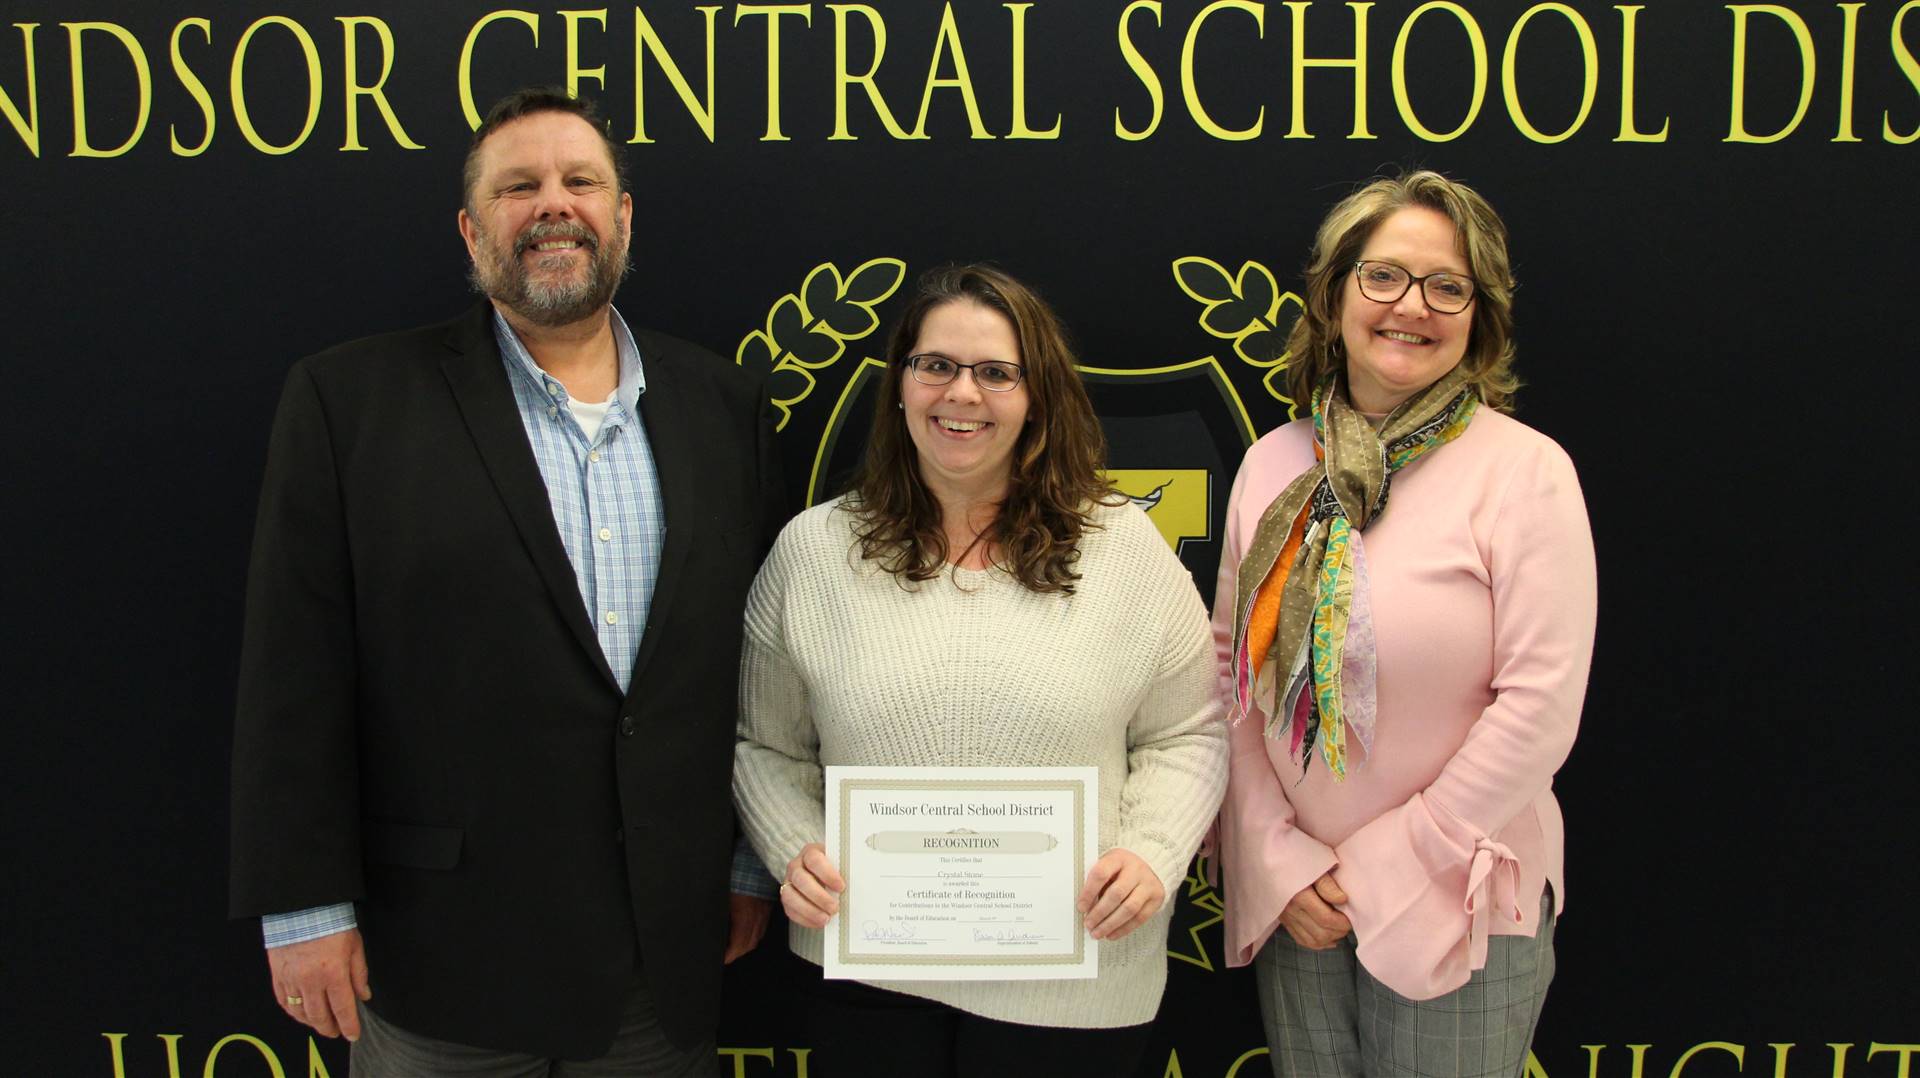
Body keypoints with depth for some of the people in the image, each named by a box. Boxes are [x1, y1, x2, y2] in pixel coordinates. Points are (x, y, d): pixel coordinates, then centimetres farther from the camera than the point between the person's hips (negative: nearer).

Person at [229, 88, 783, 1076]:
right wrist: (304, 908, -8)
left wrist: (753, 861, 9)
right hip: (444, 948, -2)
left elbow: (760, 653, 8)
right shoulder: (351, 399, -4)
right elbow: (296, 670, -6)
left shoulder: (722, 404, 5)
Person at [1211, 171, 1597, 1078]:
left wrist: (1384, 868, -11)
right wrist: (1278, 858, -5)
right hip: (1291, 902, 4)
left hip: (1457, 906, -3)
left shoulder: (1525, 471, -10)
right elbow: (1231, 667, 4)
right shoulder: (1274, 464, 3)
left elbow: (1539, 705, -14)